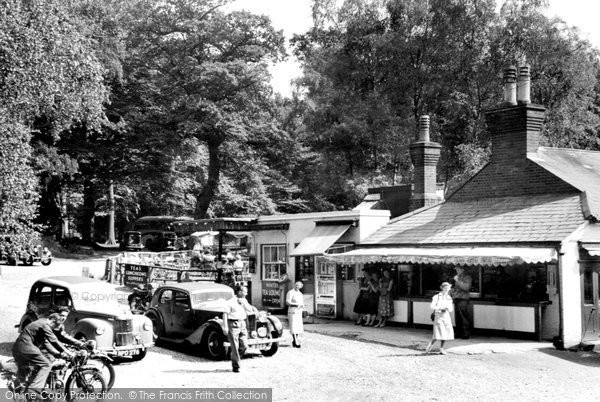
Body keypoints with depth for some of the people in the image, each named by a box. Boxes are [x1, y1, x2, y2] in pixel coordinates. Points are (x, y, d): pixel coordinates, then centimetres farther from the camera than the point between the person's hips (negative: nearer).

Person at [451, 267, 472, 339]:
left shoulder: (467, 278, -3)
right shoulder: (457, 277, 19)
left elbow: (466, 287, -16)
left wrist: (458, 281, -16)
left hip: (463, 299, -7)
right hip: (456, 299, 7)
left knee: (464, 317, -7)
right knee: (458, 318, 8)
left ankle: (466, 334, -3)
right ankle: (459, 333, 14)